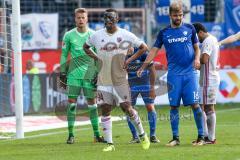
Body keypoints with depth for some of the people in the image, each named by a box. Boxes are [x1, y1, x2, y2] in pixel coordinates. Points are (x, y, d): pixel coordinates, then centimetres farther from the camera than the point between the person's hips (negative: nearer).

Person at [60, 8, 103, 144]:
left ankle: (97, 134, 11)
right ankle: (71, 135, 0)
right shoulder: (69, 35, 3)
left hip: (90, 74, 0)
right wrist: (63, 72, 4)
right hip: (74, 74, 0)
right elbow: (64, 54, 8)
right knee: (72, 103, -4)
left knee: (92, 104, 4)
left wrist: (98, 73, 2)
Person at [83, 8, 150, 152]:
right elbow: (86, 46, 22)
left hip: (120, 79, -3)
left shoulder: (126, 35, -5)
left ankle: (142, 135, 12)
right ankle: (109, 144, 6)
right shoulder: (97, 35, 4)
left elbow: (143, 47, 3)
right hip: (104, 79, 3)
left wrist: (129, 60, -5)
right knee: (105, 110, 0)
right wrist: (96, 58, 6)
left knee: (126, 107, -8)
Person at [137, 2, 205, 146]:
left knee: (195, 104, -6)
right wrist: (143, 67, -1)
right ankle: (175, 138, 9)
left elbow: (196, 47, 13)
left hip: (190, 72, -1)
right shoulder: (164, 33, 8)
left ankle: (201, 136, -1)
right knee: (174, 106, 2)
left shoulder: (189, 29, 6)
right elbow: (154, 51, 7)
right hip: (174, 74, 1)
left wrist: (197, 58, -8)